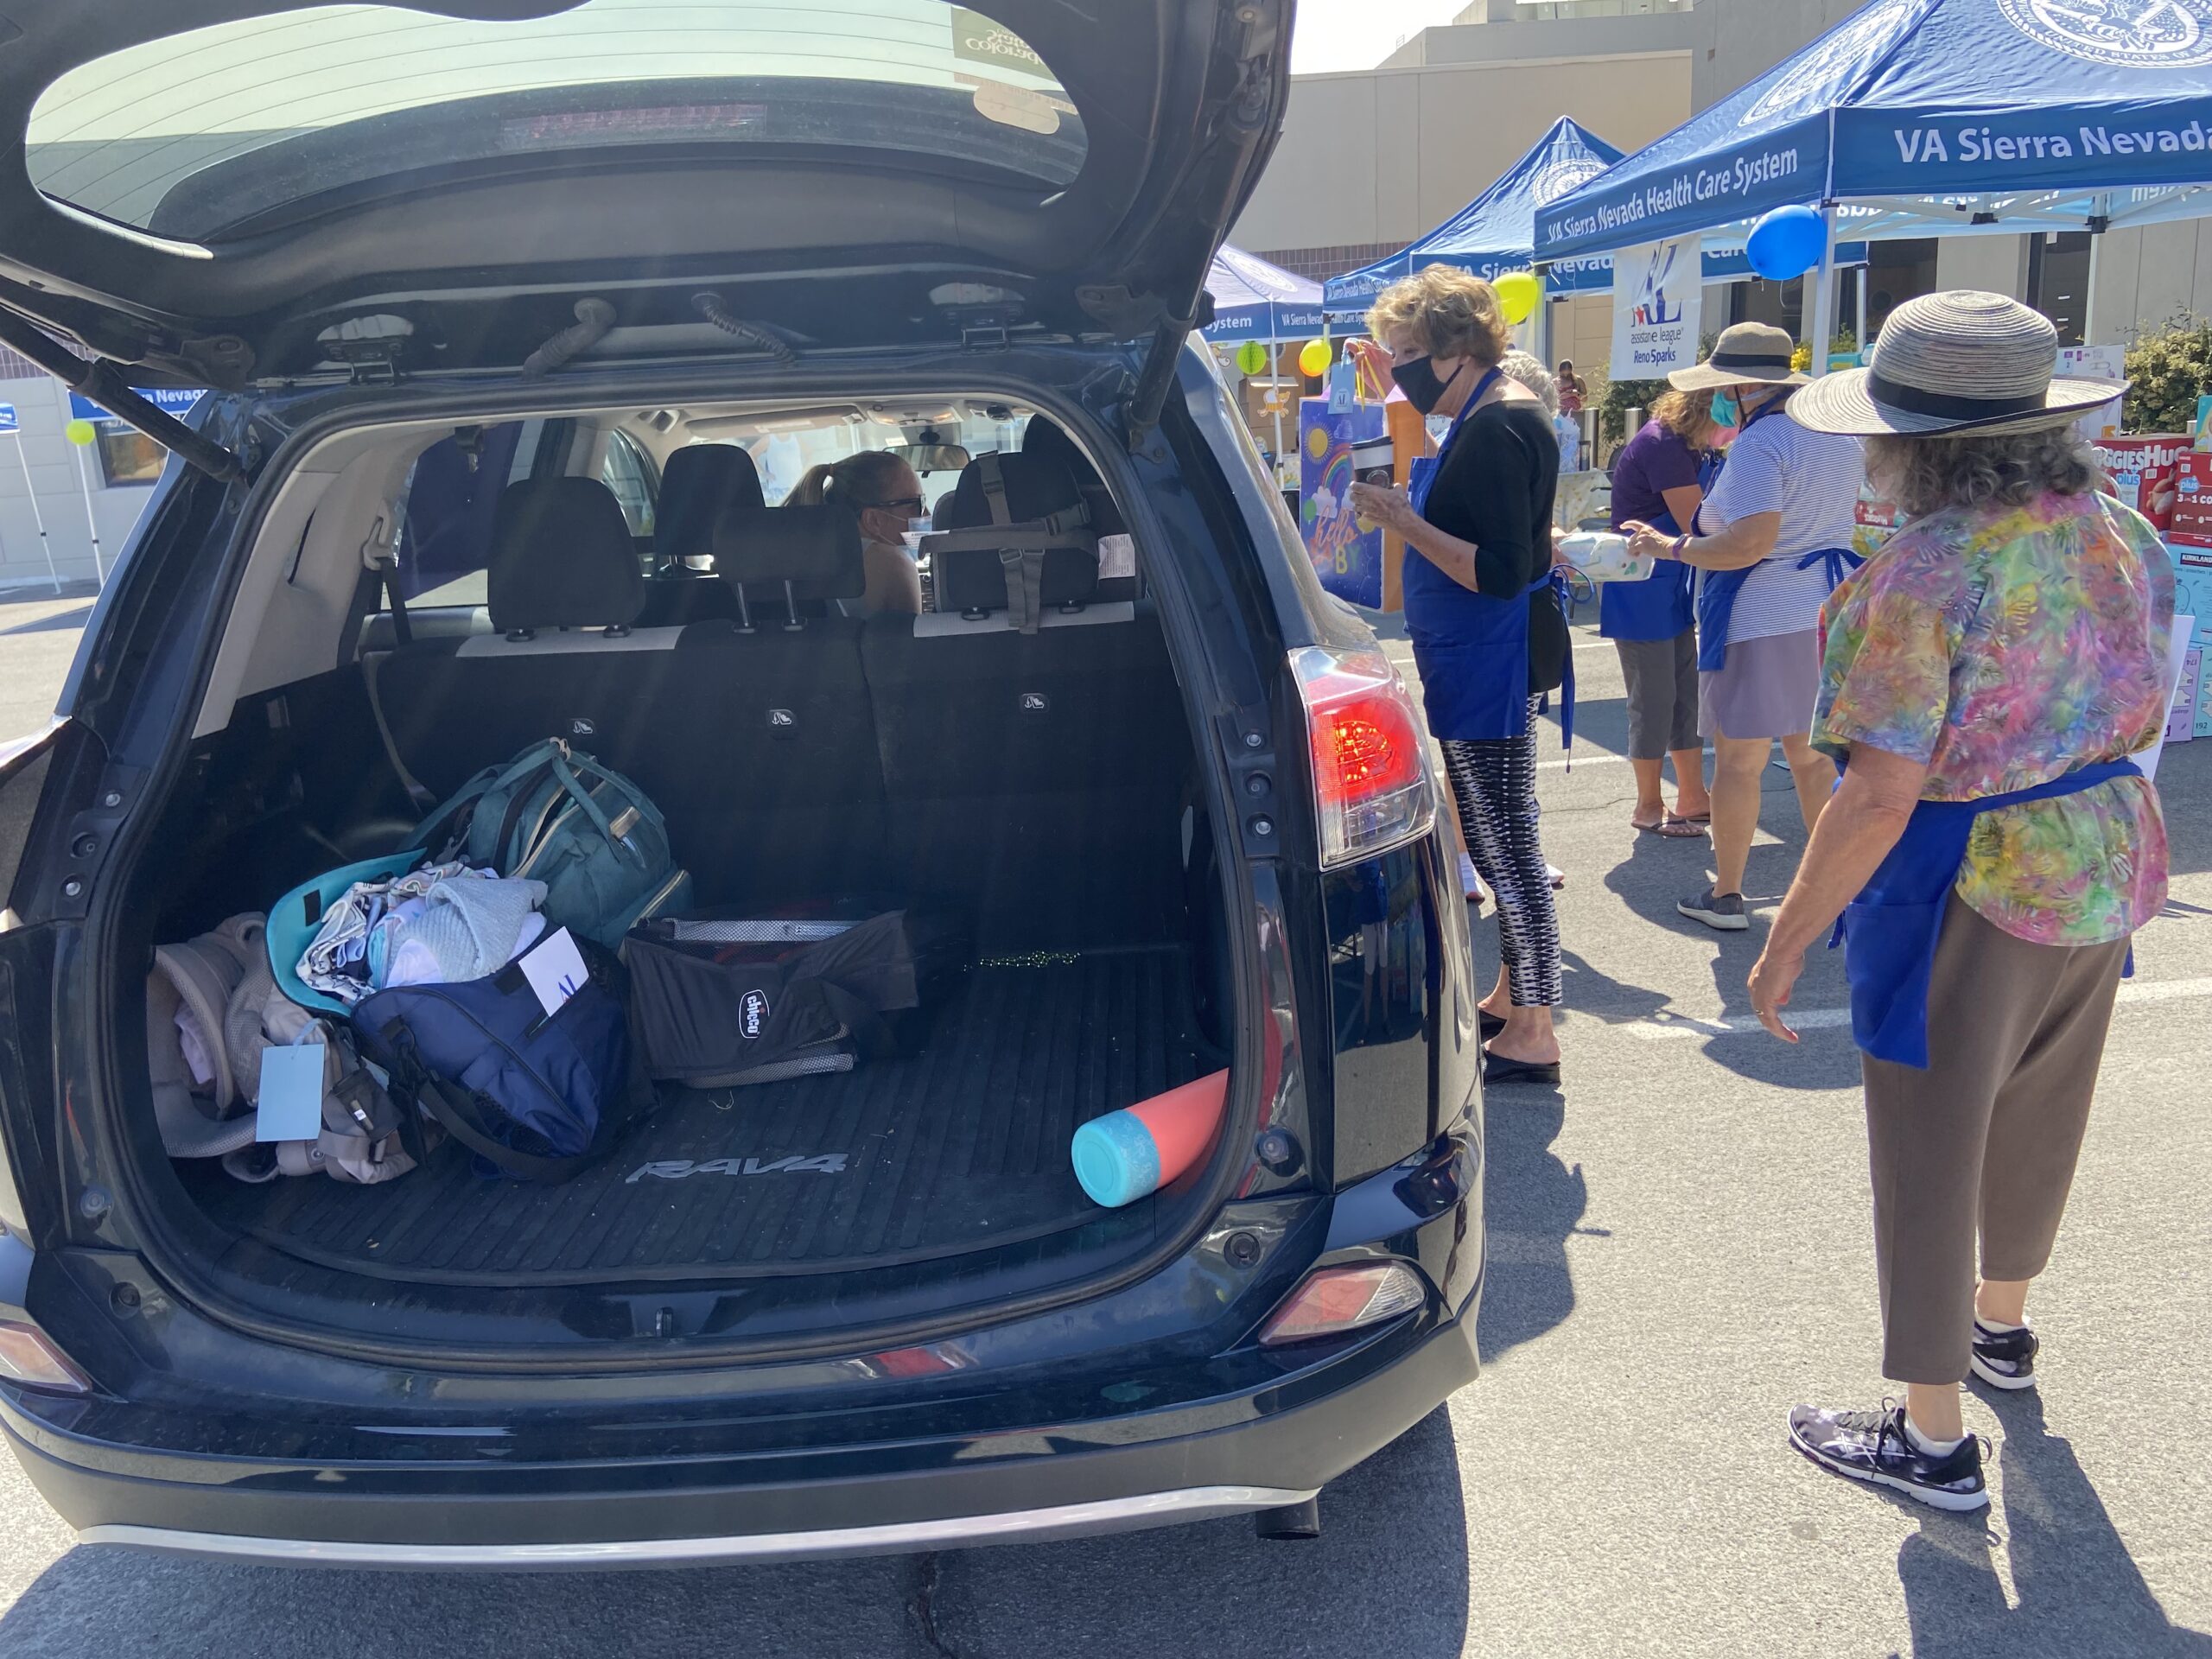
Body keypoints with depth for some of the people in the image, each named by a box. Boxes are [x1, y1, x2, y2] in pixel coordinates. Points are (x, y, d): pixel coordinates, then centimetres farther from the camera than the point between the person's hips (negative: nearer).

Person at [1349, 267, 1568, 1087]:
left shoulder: (1497, 428, -18)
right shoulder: (1485, 418, 14)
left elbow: (1501, 573, -23)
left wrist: (1406, 523, -20)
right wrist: (1405, 511, 10)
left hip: (1493, 665, -11)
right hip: (1477, 662, 11)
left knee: (1504, 845, -4)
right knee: (1497, 840, 17)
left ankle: (1531, 1032, 6)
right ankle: (1511, 997, 29)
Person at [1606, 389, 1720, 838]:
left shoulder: (1686, 444, 7)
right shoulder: (1662, 445, -21)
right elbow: (1699, 526, -22)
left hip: (1671, 588, 9)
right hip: (1640, 592, -9)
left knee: (1686, 692, 13)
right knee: (1654, 697, 0)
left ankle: (1693, 798, 22)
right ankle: (1648, 808, 14)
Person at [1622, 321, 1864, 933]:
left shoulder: (1759, 443, -18)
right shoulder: (1841, 435, 10)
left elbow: (1749, 543, -27)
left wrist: (1667, 546, -16)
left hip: (1762, 623, -8)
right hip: (1828, 615, 9)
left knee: (1738, 763, 2)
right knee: (1814, 756, 18)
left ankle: (1725, 895, 10)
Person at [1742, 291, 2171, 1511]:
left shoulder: (1929, 573, -24)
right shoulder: (2121, 535, 1)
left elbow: (1882, 794, -26)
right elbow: (2142, 717, 12)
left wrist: (1788, 938, -18)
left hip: (1966, 895, -8)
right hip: (2106, 870, 8)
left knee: (1930, 1155, 6)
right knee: (2038, 1112, 26)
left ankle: (1932, 1442, 19)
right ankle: (2001, 1325, 50)